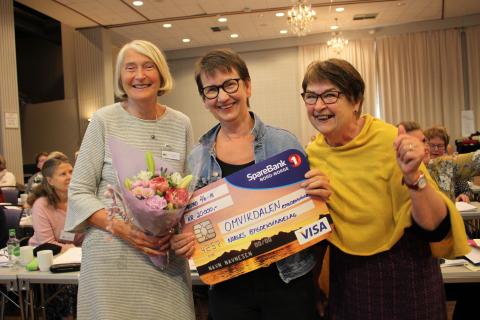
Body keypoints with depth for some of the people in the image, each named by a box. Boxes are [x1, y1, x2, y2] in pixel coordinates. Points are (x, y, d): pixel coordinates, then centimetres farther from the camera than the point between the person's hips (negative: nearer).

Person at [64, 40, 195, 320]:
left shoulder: (181, 124, 4)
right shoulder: (104, 121, -3)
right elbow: (79, 192, -2)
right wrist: (119, 227, -15)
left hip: (167, 254, 2)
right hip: (111, 256, -2)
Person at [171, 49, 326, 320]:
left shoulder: (284, 143, -6)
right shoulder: (197, 158, 0)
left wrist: (320, 194, -18)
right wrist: (181, 241, -11)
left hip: (288, 280, -1)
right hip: (228, 288, 2)